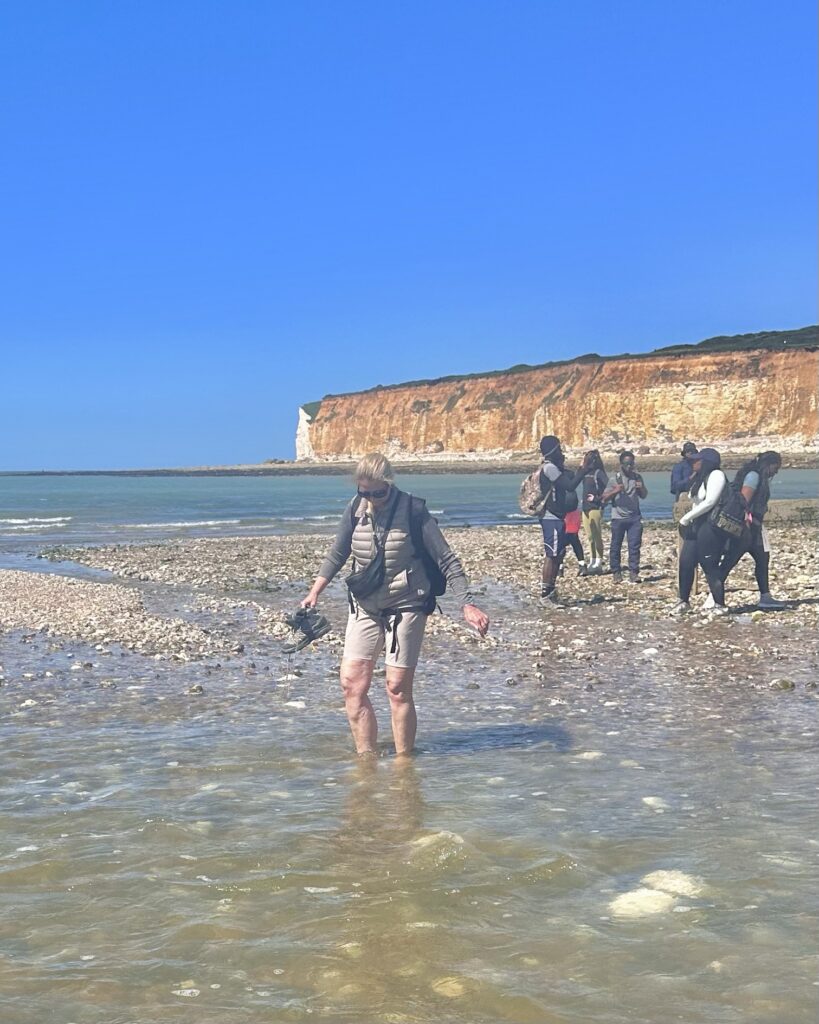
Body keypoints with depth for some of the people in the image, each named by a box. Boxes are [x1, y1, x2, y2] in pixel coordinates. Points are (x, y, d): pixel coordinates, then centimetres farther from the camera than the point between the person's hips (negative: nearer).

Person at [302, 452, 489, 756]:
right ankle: (366, 758, 10)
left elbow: (446, 560, -11)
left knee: (398, 688, -4)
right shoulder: (355, 509, 0)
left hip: (406, 606, -5)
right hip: (365, 606, 5)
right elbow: (337, 554, 12)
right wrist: (315, 592, 2)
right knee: (351, 683, -2)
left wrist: (467, 604, -18)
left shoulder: (413, 511, -12)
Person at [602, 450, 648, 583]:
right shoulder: (615, 477, -2)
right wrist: (615, 491, -22)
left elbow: (644, 496, 19)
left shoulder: (637, 477, 9)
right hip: (618, 517, -2)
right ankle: (616, 572, 11)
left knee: (635, 545, -3)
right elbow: (604, 497, -4)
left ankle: (633, 572, 1)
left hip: (635, 517, 2)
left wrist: (642, 488, -4)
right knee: (616, 546, 1)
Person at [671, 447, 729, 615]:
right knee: (685, 562, 5)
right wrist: (688, 520, 1)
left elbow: (710, 502, -18)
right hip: (695, 526, 9)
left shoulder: (716, 475, -9)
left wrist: (686, 518, -14)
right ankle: (683, 601, 14)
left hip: (710, 526, -9)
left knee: (710, 565, -7)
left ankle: (720, 605, 0)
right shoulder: (699, 478, 19)